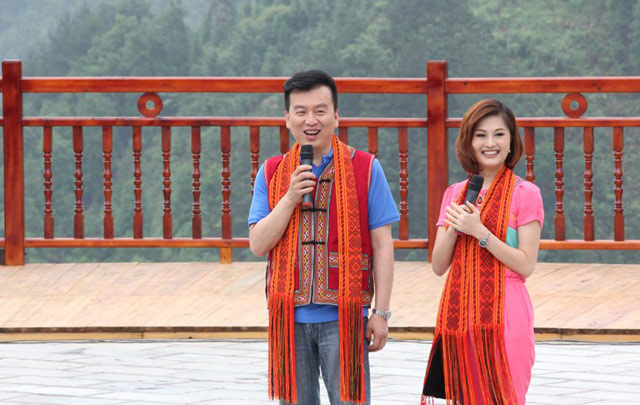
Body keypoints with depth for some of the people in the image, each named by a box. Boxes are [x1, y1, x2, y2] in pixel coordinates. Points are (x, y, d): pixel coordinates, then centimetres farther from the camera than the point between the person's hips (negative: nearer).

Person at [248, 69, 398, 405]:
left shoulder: (366, 169, 0)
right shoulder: (272, 173, 7)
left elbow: (382, 246, 0)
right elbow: (258, 245, 1)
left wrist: (381, 313, -5)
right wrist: (291, 197, -12)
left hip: (343, 317, -2)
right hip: (290, 317, 3)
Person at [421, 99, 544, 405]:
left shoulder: (524, 194, -2)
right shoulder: (455, 194, 11)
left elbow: (526, 266, -8)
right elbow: (438, 266, 8)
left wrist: (479, 231, -16)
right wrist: (454, 228, -9)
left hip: (503, 316, -4)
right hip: (458, 316, 4)